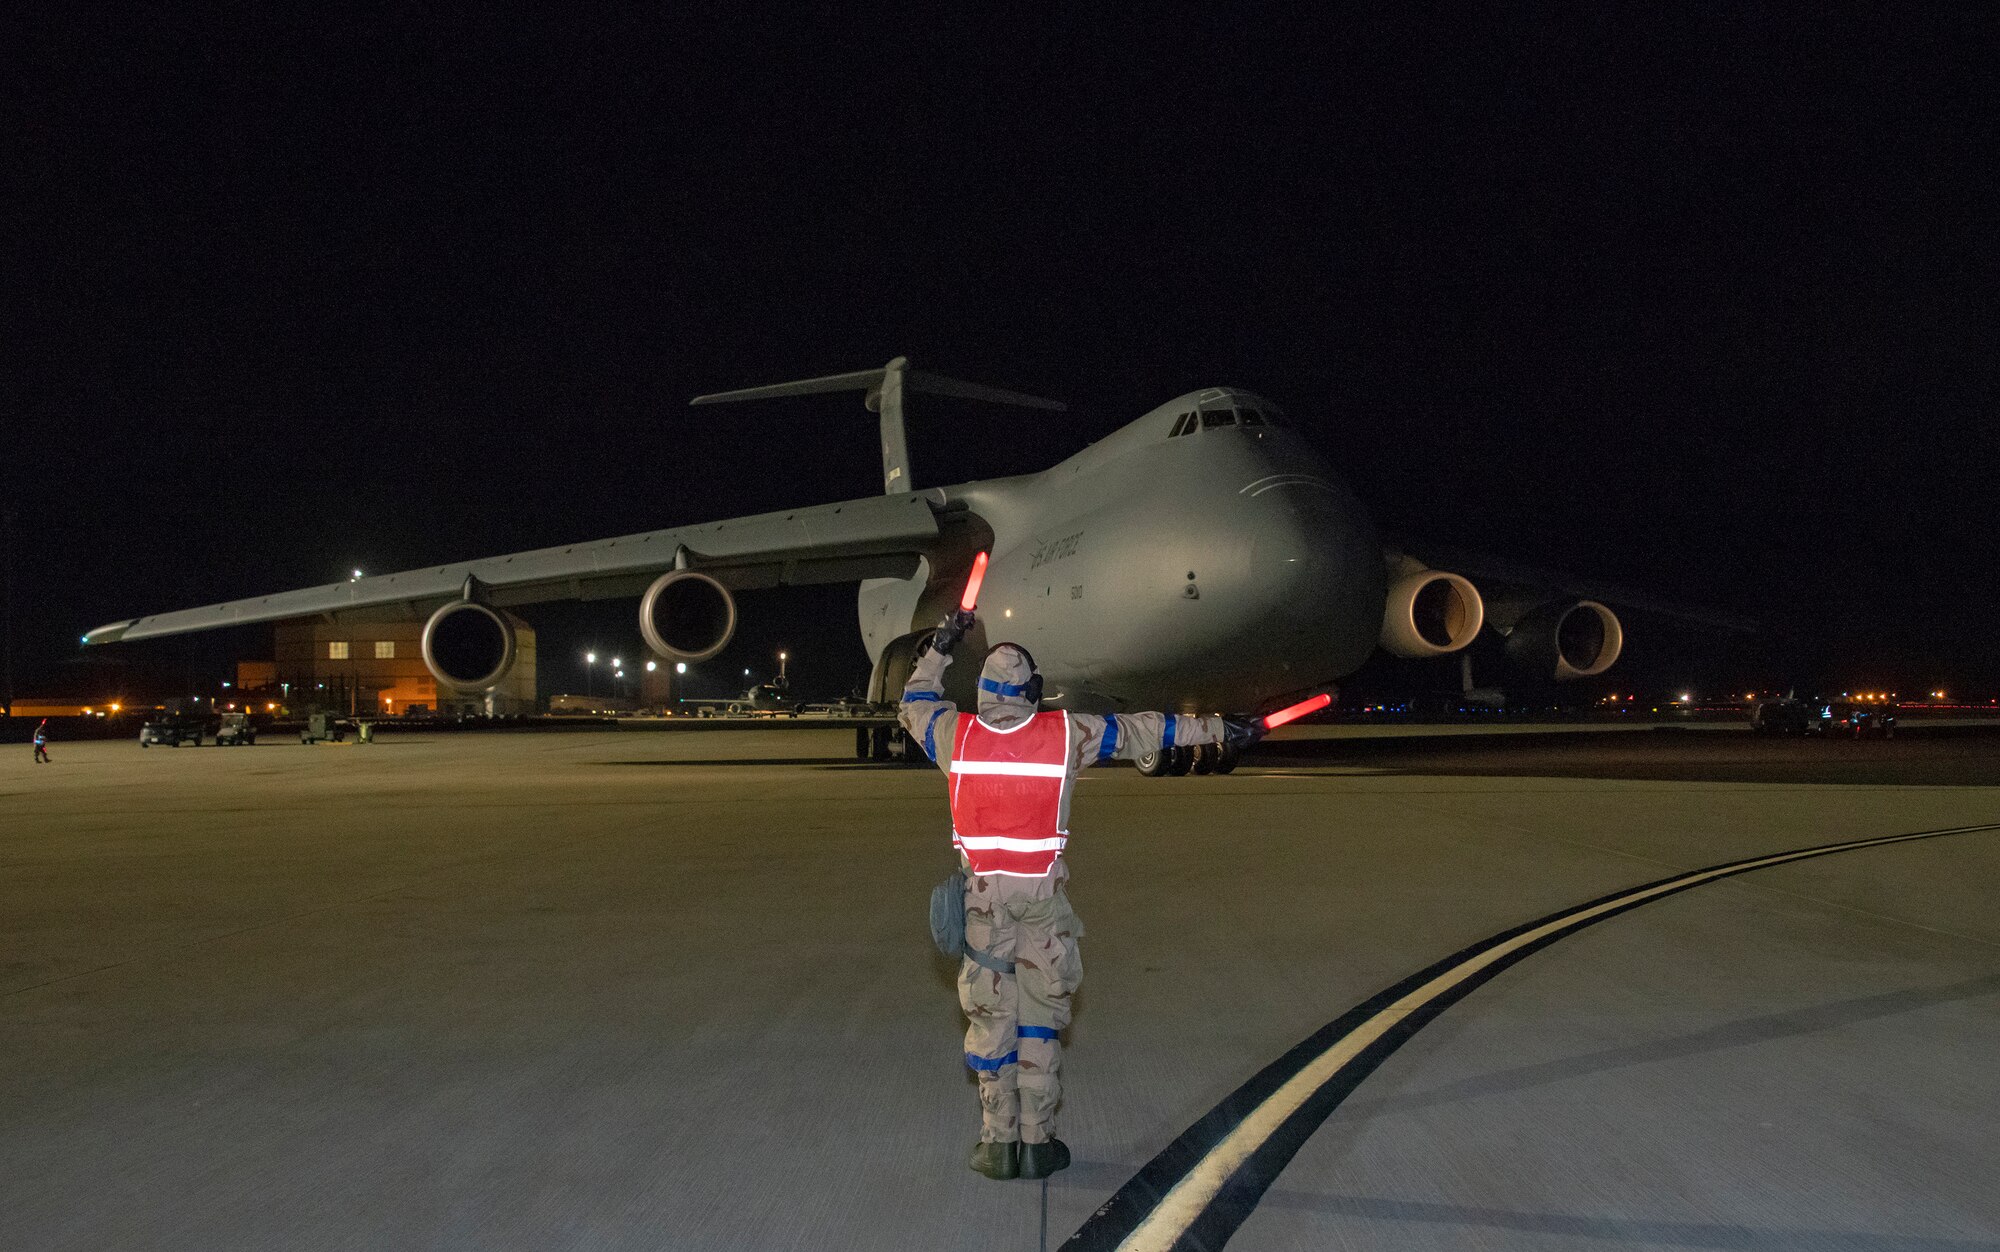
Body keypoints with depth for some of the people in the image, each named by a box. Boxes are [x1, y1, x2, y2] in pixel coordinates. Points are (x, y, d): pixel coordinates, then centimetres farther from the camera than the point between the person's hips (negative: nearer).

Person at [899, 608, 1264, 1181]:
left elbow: (913, 705, 18)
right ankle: (1037, 1143, 14)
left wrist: (940, 646, 26)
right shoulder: (1068, 733, -5)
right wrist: (1218, 728, 17)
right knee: (1041, 1016, 9)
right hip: (1044, 897, -1)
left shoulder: (956, 734, -3)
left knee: (989, 1017, 9)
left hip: (982, 897, 1)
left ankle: (998, 1143, 15)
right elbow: (1142, 729, 6)